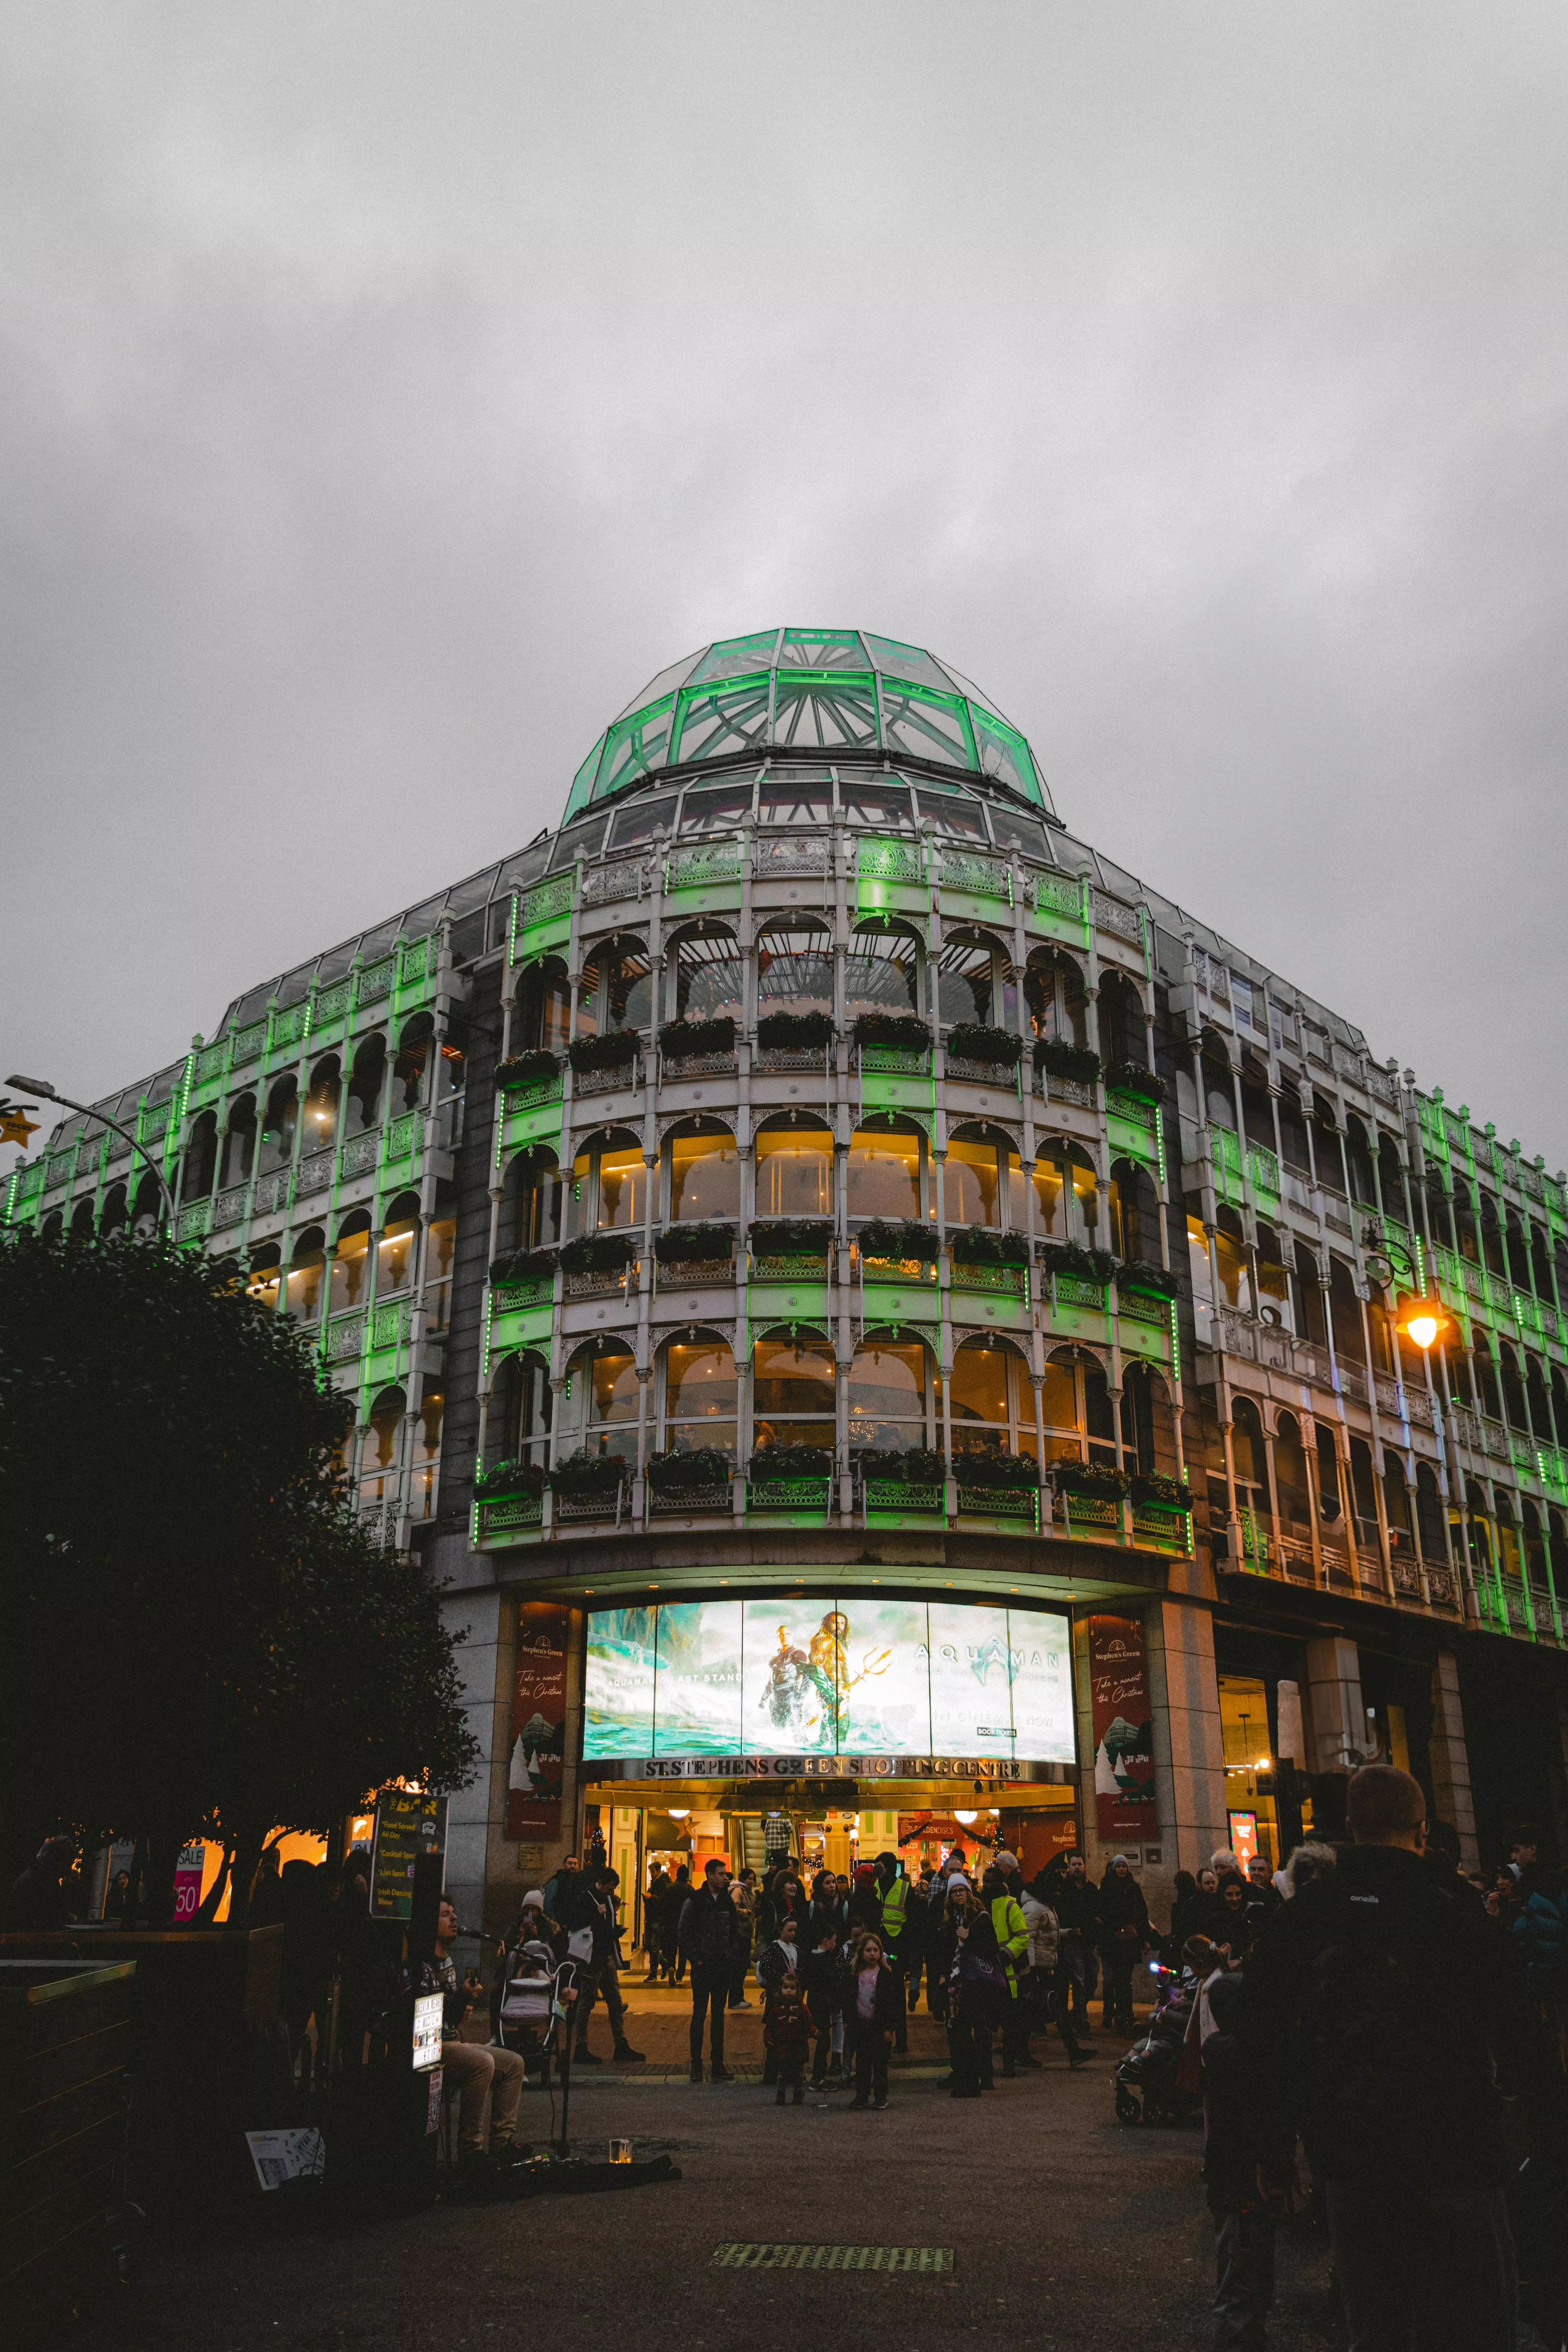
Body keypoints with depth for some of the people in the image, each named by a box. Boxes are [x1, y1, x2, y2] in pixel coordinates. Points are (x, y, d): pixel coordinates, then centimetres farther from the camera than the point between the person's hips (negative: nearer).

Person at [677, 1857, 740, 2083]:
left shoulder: (727, 1901, 8)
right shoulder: (695, 1901, -7)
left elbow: (735, 1930, 17)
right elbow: (683, 1932, -6)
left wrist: (731, 1955, 6)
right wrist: (695, 1958, -10)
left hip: (723, 1966, 4)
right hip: (703, 1966, -4)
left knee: (719, 2015, 8)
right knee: (699, 2013, 1)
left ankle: (718, 2064, 13)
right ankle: (696, 2063, 8)